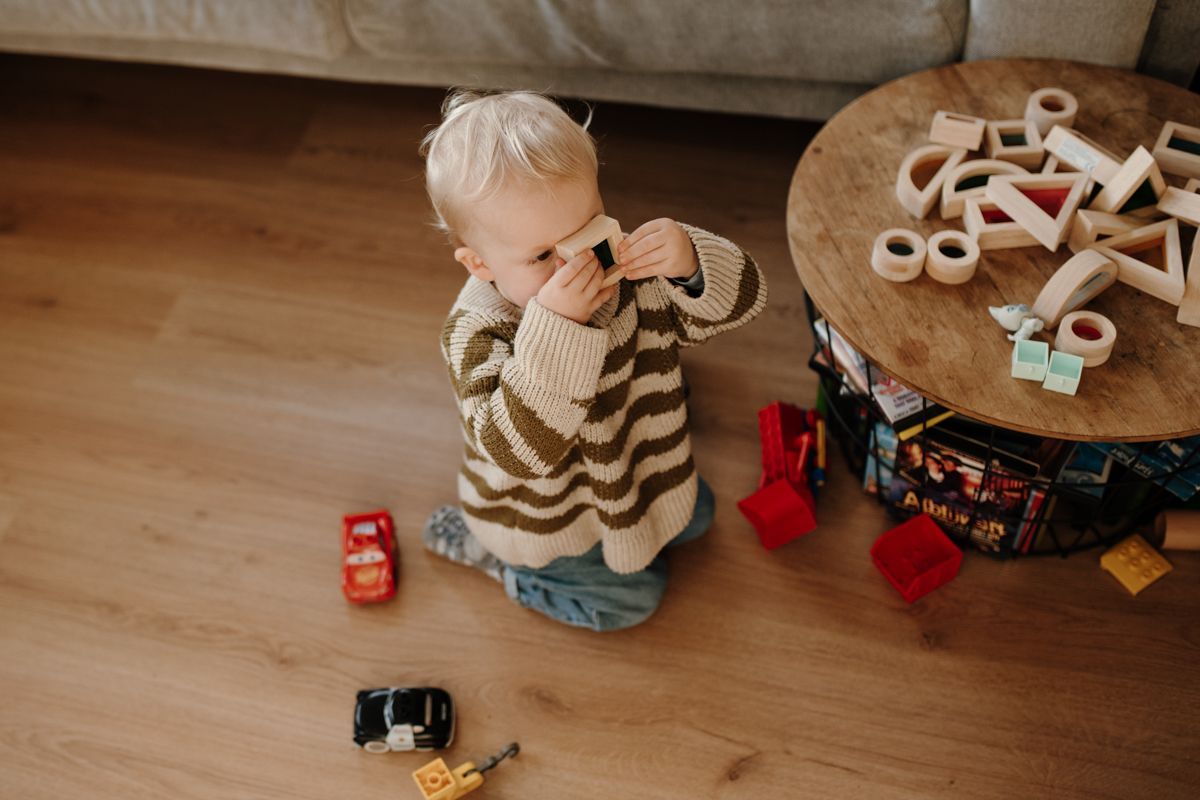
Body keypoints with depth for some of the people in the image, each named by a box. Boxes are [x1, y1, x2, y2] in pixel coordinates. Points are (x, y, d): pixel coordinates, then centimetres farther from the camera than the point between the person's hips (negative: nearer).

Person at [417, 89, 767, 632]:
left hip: (624, 463, 6)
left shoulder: (624, 264, -23)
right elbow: (519, 452, -49)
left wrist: (690, 263, -45)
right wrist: (555, 329, -59)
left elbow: (741, 299, -21)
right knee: (633, 596, 11)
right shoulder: (476, 333, -38)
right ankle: (488, 552, 23)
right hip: (544, 516, -6)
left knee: (694, 515, 25)